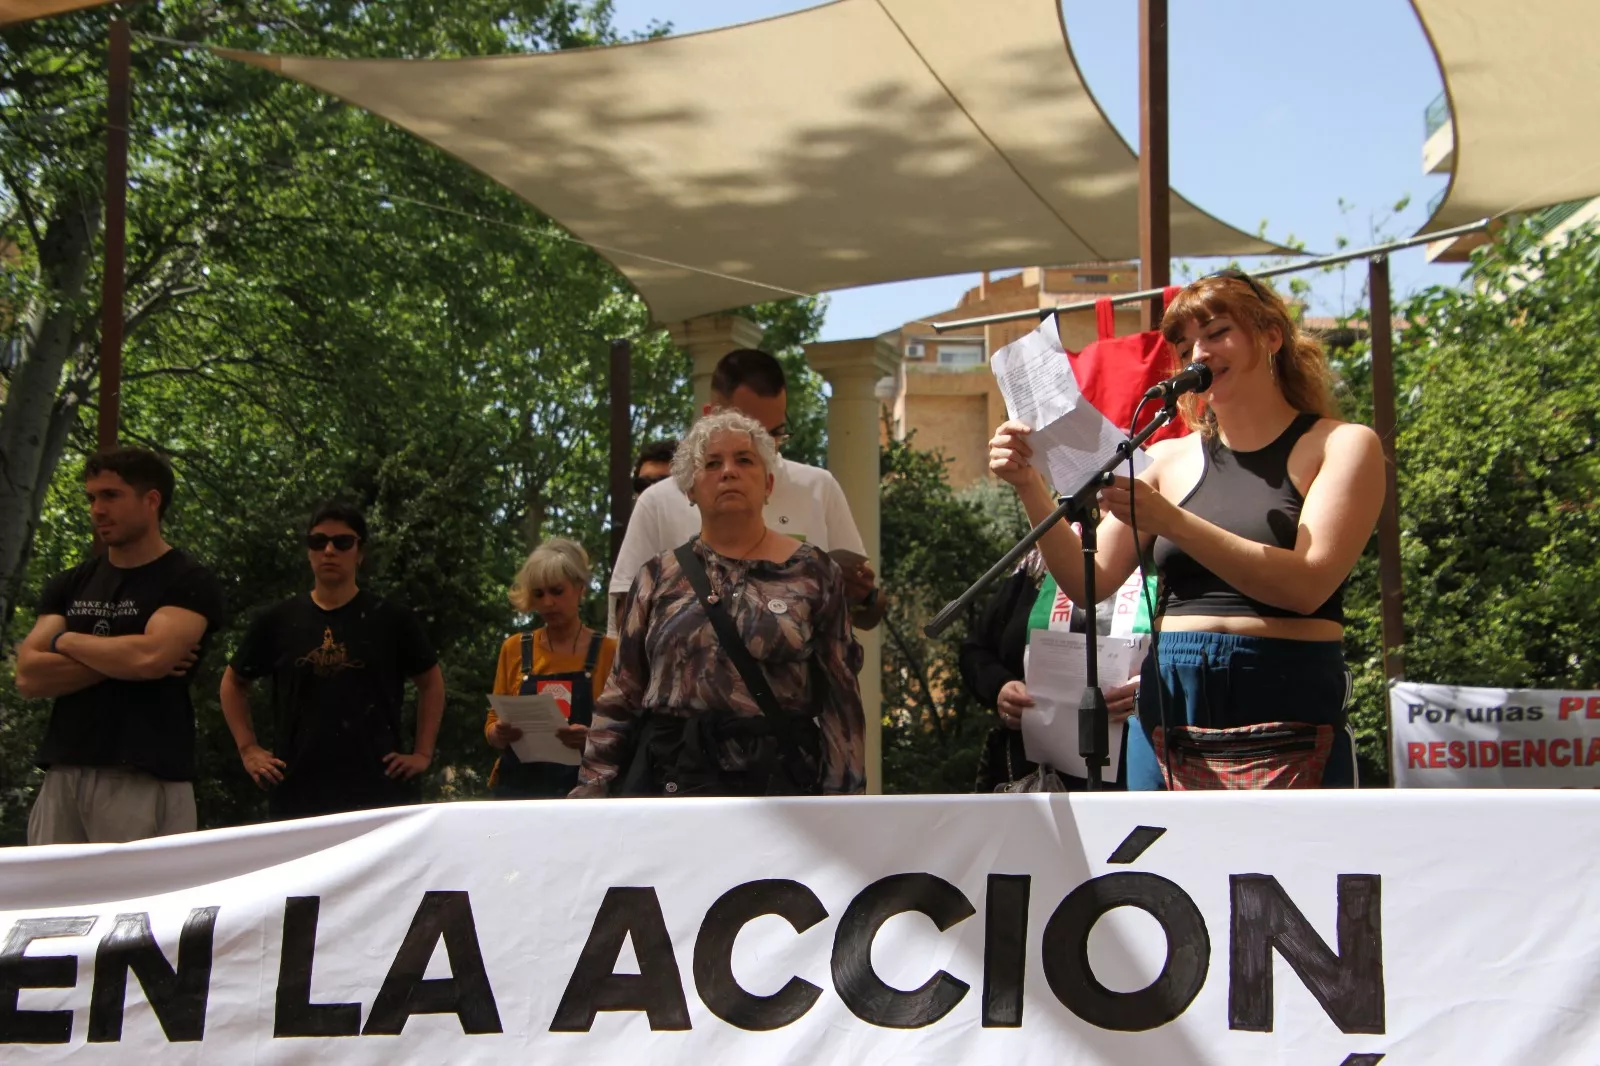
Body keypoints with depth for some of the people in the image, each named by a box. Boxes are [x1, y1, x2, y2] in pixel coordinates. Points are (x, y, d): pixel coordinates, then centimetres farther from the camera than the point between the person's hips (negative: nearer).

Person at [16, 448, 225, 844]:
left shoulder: (190, 583, 0)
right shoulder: (69, 586, 16)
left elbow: (150, 656, -17)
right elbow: (29, 677, 4)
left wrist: (65, 641, 0)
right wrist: (123, 658, -7)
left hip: (145, 780, -5)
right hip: (63, 774, 5)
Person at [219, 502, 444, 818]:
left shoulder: (391, 620, 5)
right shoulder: (278, 621, 8)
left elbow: (430, 683, 16)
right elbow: (234, 682, 21)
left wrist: (422, 753, 8)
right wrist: (248, 749, 11)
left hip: (378, 791, -1)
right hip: (296, 794, 1)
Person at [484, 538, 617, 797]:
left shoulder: (608, 651, 2)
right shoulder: (514, 649, 9)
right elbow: (493, 723, 11)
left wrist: (592, 738, -19)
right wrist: (499, 734, -10)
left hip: (581, 791, -1)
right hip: (518, 787, 2)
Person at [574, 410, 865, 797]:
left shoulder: (812, 573, 4)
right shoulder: (659, 578, 10)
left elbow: (841, 696, 2)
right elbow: (620, 697, 10)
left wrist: (842, 795, -4)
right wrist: (591, 787, 2)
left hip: (778, 779, -1)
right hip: (670, 778, 2)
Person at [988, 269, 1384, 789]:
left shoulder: (1342, 446, 2)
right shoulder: (1169, 460, 11)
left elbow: (1307, 584, -13)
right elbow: (1090, 581, 7)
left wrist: (1170, 521, -21)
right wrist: (1030, 487, -7)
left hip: (1288, 707, -3)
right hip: (1169, 706, 3)